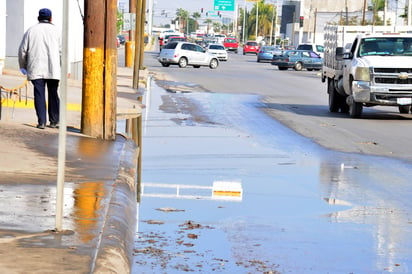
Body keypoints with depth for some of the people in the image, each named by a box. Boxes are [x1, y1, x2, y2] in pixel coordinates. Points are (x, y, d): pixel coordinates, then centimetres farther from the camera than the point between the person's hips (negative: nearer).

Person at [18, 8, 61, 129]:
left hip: (36, 69, 0)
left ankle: (41, 122, -9)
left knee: (39, 95, -2)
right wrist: (64, 68, 11)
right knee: (53, 94, 10)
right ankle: (54, 121, 14)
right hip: (53, 69, 0)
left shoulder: (31, 30, 7)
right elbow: (61, 51, 2)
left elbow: (22, 50, 6)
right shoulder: (55, 30, 5)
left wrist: (23, 66, 20)